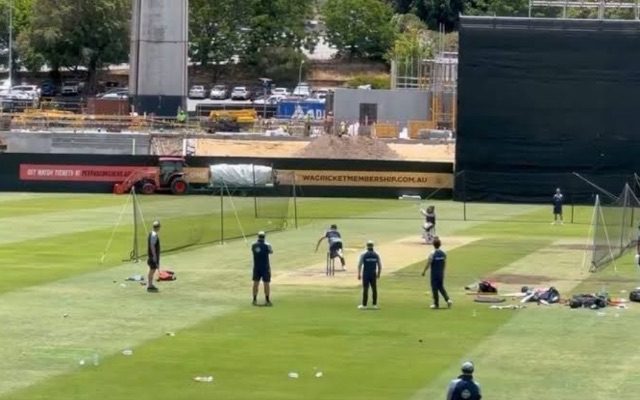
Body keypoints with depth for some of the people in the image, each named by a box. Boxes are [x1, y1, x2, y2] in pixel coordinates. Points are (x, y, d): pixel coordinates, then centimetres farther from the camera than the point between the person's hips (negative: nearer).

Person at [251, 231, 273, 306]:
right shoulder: (266, 245, -13)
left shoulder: (254, 245, -5)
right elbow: (271, 252, 6)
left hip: (256, 267, 3)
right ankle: (267, 301, 3)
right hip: (265, 267, -3)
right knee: (266, 283, 2)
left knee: (256, 283, 10)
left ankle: (254, 300, 13)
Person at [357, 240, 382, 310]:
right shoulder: (376, 255, 1)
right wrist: (378, 274, 16)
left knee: (365, 289, 0)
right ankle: (375, 305, 8)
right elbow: (380, 266, 4)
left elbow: (359, 265, -7)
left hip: (366, 274, -2)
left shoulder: (363, 255, -7)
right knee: (374, 289, 7)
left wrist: (359, 274, 0)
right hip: (373, 274, 2)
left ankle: (364, 305, 0)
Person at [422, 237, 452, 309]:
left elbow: (428, 264, -13)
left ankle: (436, 304, 9)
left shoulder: (432, 254, -16)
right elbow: (445, 263, 9)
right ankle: (448, 299, 1)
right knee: (441, 287, 18)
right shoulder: (443, 253, 0)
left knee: (435, 288, 4)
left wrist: (424, 271, -1)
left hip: (434, 274, -5)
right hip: (441, 273, 5)